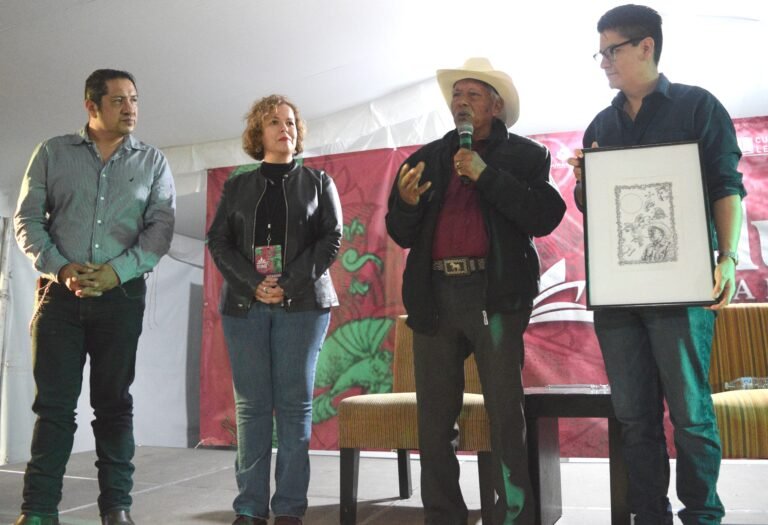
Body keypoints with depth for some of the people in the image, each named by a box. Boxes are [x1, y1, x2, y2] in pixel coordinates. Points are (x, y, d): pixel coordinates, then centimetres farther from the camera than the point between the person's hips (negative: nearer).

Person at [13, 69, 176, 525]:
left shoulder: (153, 162, 9)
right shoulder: (53, 153, 9)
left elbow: (161, 227, 0)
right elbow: (28, 218, 4)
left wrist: (117, 271, -13)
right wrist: (59, 268, -12)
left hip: (122, 294, 0)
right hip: (60, 292, 0)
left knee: (114, 402, 5)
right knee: (54, 402, 1)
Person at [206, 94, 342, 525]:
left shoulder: (318, 182, 12)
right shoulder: (237, 187, 16)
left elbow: (331, 238, 2)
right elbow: (218, 241, 7)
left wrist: (291, 283, -11)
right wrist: (253, 283, -10)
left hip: (302, 303, -1)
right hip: (245, 304, 2)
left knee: (294, 403, -2)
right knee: (252, 404, -1)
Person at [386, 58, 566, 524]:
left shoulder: (525, 155, 8)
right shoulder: (427, 159, 16)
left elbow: (544, 217, -7)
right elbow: (402, 234, 14)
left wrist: (486, 175, -11)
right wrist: (406, 202, -7)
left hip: (495, 295, -3)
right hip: (434, 297, 4)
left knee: (506, 414, -2)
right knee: (435, 417, 7)